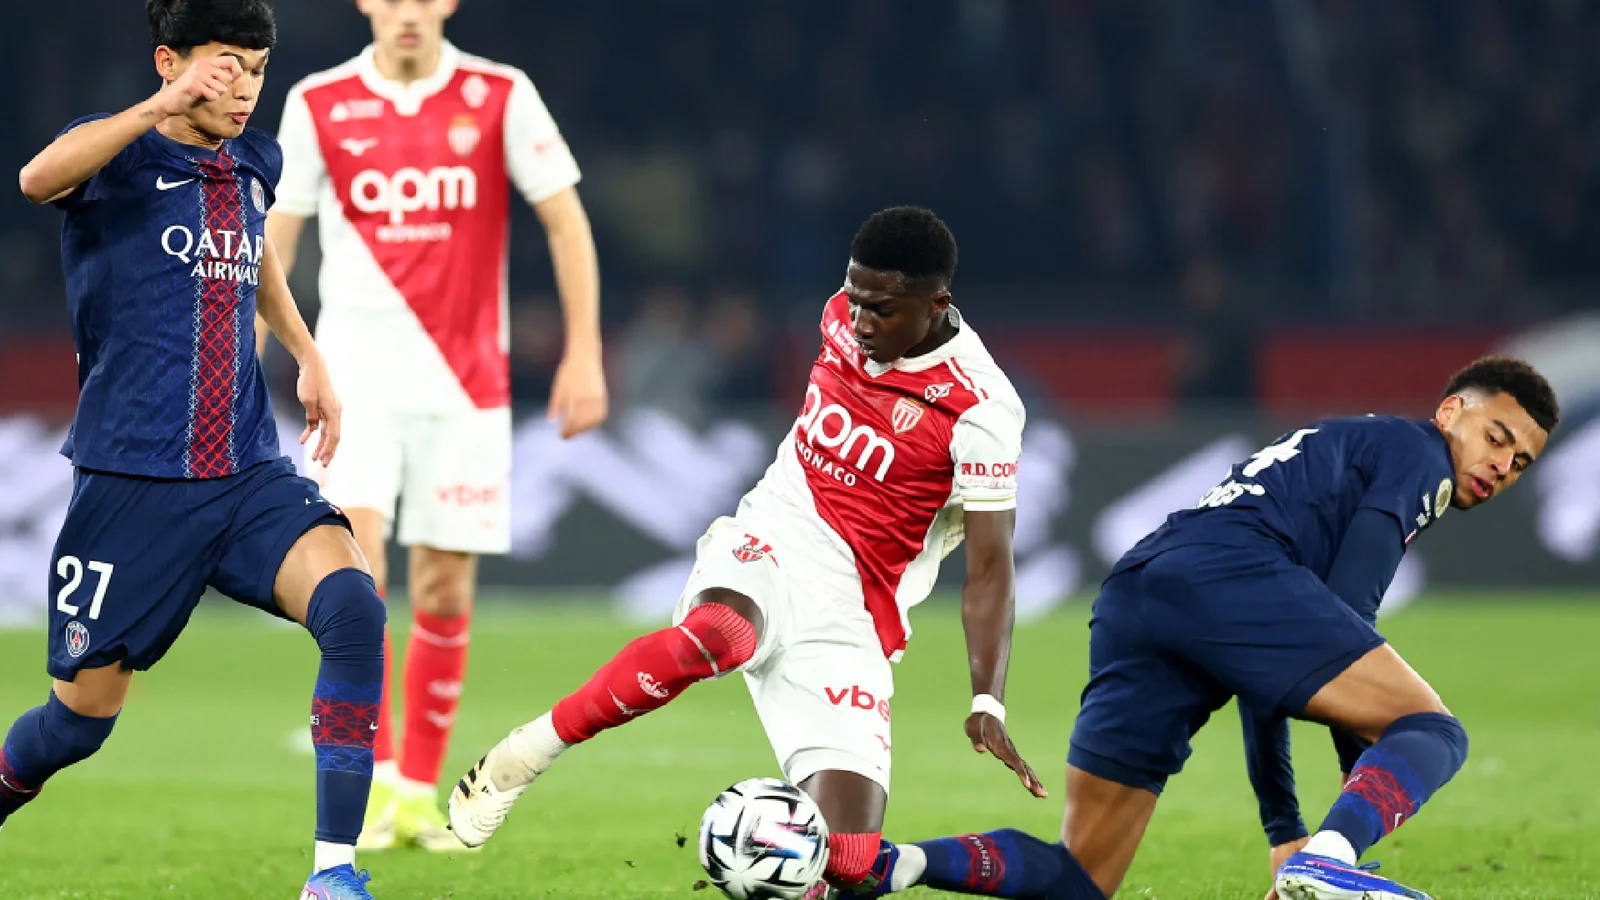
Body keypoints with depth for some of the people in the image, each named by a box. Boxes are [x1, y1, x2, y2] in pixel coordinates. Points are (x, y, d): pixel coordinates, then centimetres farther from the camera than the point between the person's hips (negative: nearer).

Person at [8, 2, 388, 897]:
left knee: (353, 605, -23)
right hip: (133, 480, -4)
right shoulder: (121, 155, -9)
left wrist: (309, 356, 27)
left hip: (249, 477, 4)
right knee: (83, 715, 4)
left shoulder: (254, 163, 10)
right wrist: (162, 109, -47)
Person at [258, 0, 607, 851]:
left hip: (465, 379, 0)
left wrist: (583, 353, -3)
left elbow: (565, 220, 3)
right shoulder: (318, 105, 1)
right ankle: (372, 780, -16)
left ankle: (419, 792, 16)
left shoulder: (500, 98, -1)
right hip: (357, 373, 0)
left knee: (445, 588, 3)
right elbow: (274, 239, 6)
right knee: (352, 559, -18)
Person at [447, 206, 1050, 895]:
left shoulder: (981, 410, -14)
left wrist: (987, 702, -23)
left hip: (849, 618, -2)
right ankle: (523, 754, -27)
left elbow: (991, 566, -13)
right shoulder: (846, 316, 2)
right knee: (717, 632, -38)